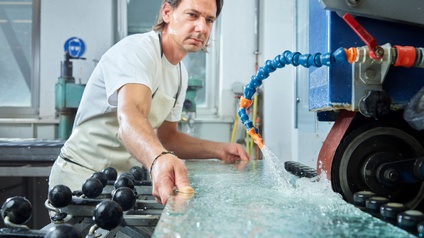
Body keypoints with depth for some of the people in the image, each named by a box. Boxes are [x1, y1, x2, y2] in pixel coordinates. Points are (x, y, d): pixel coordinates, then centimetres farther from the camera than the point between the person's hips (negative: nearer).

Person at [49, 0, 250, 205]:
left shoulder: (180, 72, 7)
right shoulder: (137, 49, -19)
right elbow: (130, 118, -38)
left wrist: (219, 150, 0)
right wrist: (159, 160, -58)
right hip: (83, 178, -7)